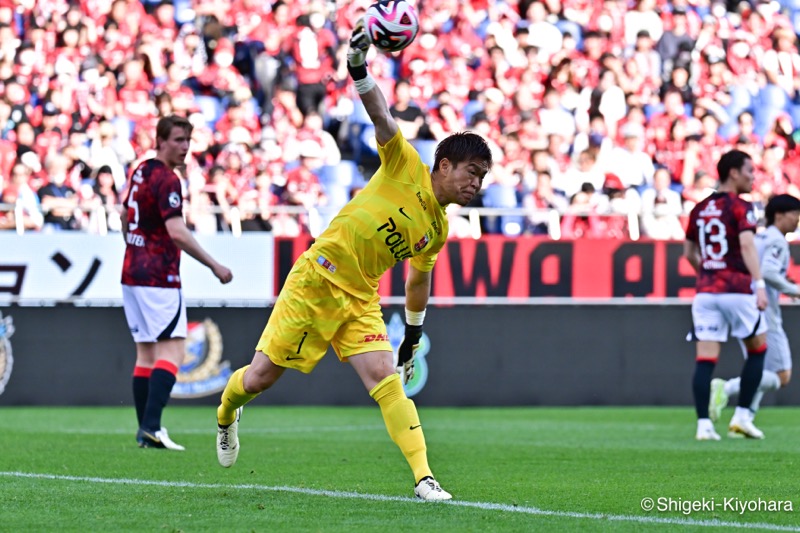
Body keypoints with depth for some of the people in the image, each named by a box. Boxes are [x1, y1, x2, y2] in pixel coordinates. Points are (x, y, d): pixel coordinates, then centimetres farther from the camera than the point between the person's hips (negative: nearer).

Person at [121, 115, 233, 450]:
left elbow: (125, 215, 27)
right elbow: (177, 233, -23)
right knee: (172, 350, -9)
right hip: (158, 278, -9)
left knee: (146, 352, 10)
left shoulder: (141, 172, 13)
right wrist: (215, 266, -18)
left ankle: (145, 430, 8)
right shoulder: (166, 180, -15)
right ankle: (151, 425, -21)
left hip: (132, 273, 9)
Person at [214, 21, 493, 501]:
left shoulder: (438, 230, 9)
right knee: (258, 379, 2)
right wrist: (360, 69, -34)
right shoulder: (405, 166, -8)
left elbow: (418, 280, 24)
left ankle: (424, 477, -21)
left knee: (387, 382, -17)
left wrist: (414, 334, 27)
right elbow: (380, 116, -19)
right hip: (315, 281, -4)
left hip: (360, 300, 4)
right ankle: (226, 414, 36)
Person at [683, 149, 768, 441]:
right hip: (738, 290, -5)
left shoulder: (699, 210, 14)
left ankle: (703, 424, -8)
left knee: (705, 358, 0)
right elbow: (747, 244, -21)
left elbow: (689, 252, 23)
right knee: (758, 349, 13)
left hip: (706, 291, 5)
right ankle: (742, 416, 7)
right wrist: (760, 283, -28)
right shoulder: (740, 207, -6)